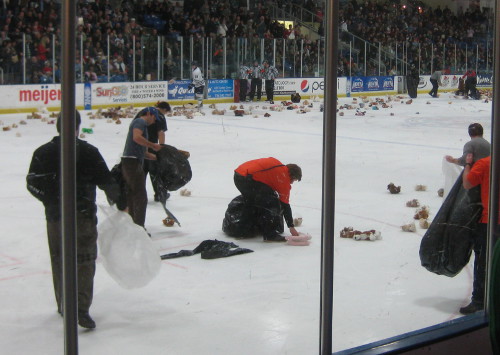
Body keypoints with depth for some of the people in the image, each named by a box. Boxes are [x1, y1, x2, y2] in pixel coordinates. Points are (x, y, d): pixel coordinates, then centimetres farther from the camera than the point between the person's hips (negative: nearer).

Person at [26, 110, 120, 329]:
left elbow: (33, 183, 1)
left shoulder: (43, 152, 0)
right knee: (84, 260, 1)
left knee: (59, 260, 16)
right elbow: (106, 180, -7)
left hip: (55, 215, 3)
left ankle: (64, 306, 27)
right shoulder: (88, 151, -8)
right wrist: (116, 199, 12)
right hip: (83, 215, -3)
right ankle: (81, 308, -10)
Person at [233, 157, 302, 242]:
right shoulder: (284, 178, -2)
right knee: (272, 203, -6)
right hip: (247, 179, -10)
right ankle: (271, 235, -6)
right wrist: (291, 227, 6)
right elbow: (285, 204, 0)